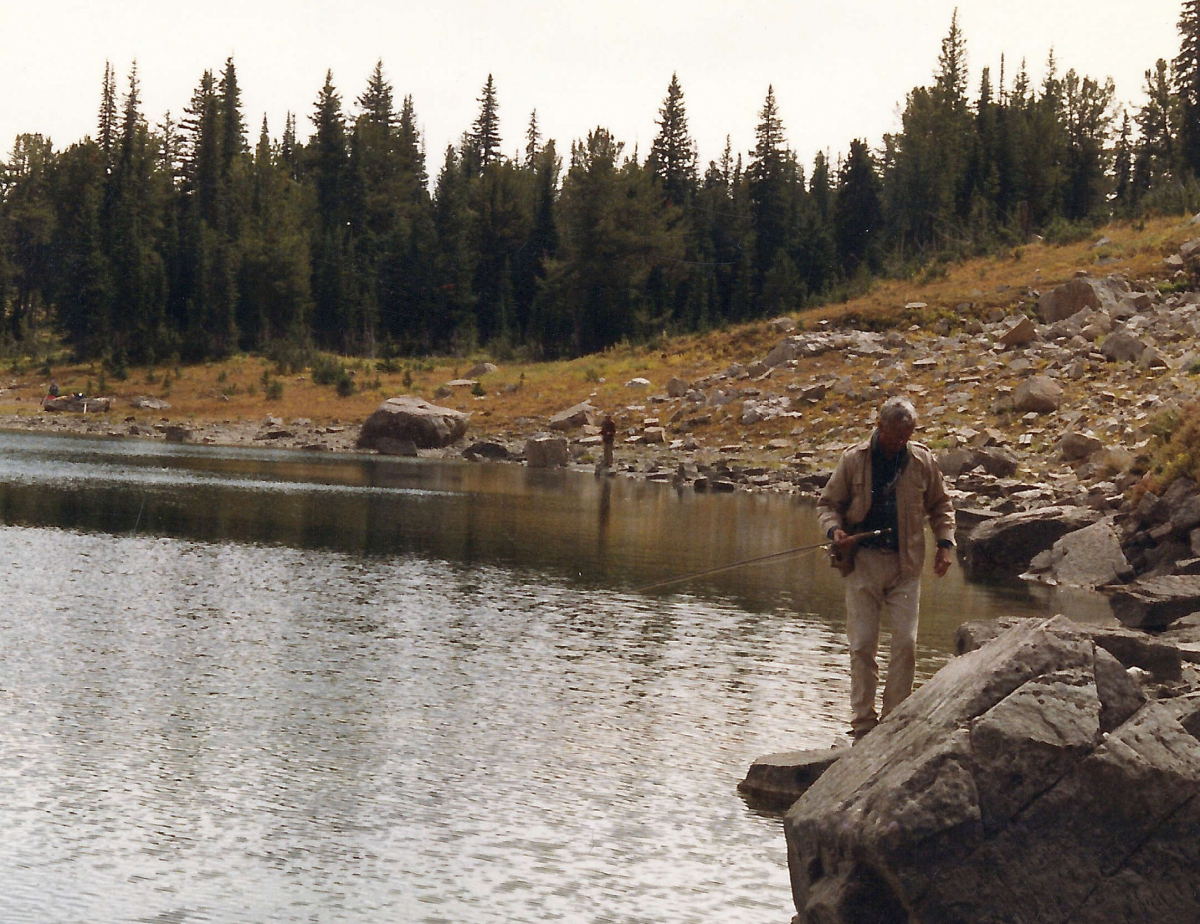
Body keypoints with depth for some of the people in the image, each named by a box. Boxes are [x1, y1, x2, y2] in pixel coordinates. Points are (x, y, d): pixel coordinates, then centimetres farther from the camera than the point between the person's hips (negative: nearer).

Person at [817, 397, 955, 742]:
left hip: (905, 564, 1)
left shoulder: (922, 460, 5)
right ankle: (863, 723, 7)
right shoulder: (853, 459, 1)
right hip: (863, 561, -1)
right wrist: (834, 530, -11)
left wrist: (945, 543, 5)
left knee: (906, 642, -4)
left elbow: (940, 505, 18)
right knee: (862, 644, -1)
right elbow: (828, 503, 9)